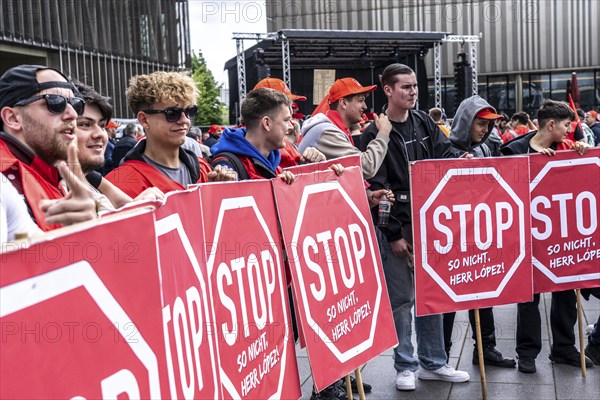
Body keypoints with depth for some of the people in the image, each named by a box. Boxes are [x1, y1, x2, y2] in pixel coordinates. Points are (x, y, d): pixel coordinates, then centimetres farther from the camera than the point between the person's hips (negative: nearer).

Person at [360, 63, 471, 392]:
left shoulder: (424, 123, 9)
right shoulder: (376, 134, -9)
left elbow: (445, 153, 6)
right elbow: (377, 187, -12)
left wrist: (462, 159, -18)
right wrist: (393, 233, -15)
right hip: (397, 227, -5)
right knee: (402, 297, 3)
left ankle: (432, 362, 25)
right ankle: (405, 366, 17)